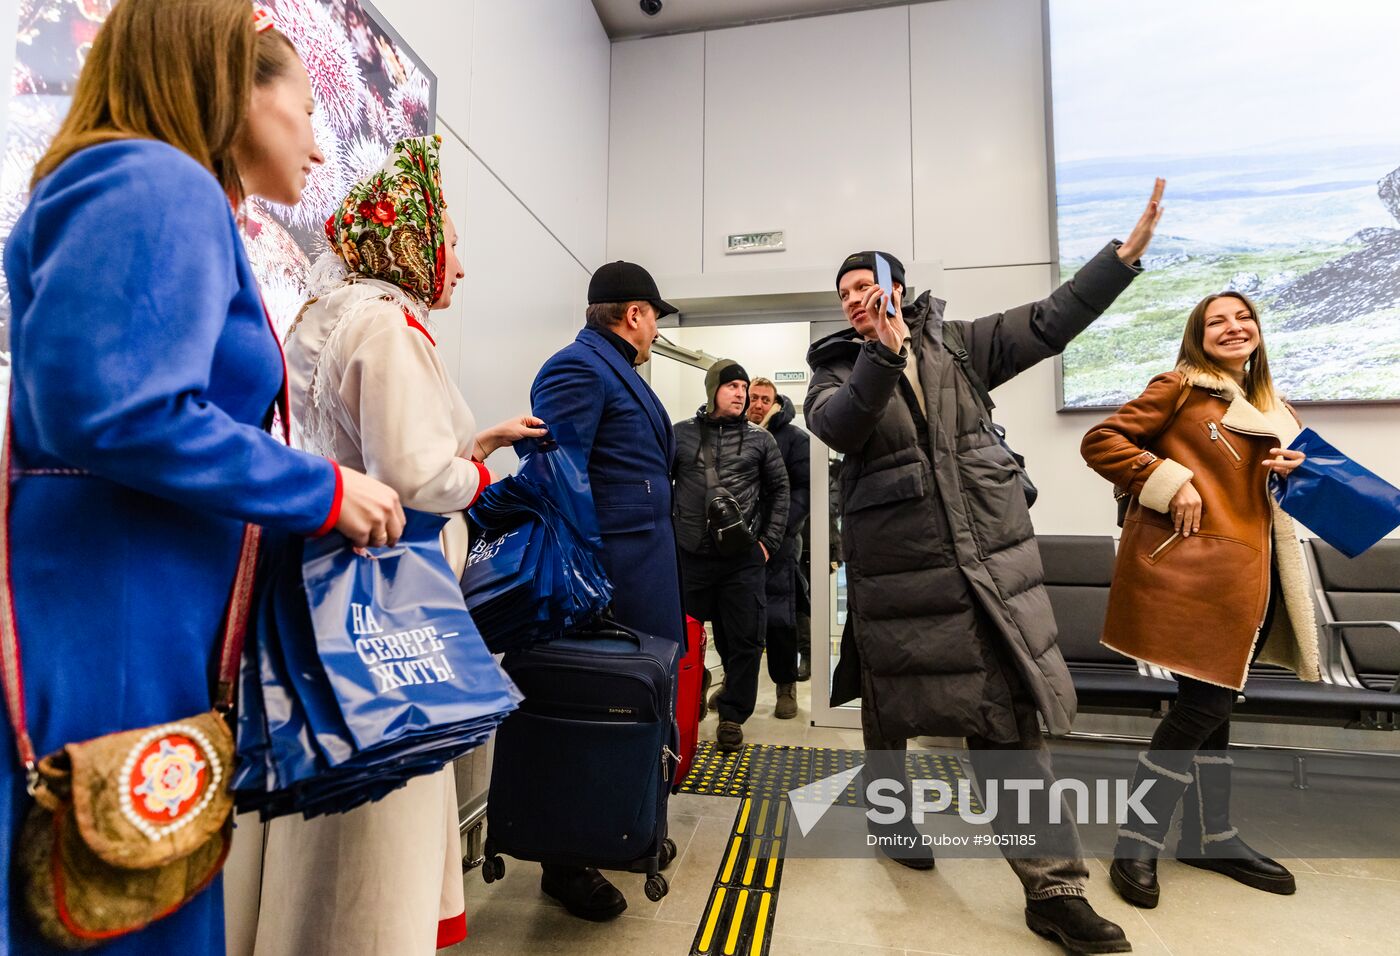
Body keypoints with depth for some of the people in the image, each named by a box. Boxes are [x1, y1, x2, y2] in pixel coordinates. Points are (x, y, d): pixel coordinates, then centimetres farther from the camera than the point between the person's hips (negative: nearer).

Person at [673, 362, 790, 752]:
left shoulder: (760, 439, 5)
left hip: (743, 560, 0)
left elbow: (779, 490, 10)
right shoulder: (681, 434, 4)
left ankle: (732, 714, 23)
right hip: (689, 557, 0)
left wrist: (769, 541, 3)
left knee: (744, 640, 5)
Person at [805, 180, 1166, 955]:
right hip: (897, 567, -1)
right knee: (893, 709, 13)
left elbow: (1048, 322, 8)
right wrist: (885, 351, -30)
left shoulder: (955, 343, 10)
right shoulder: (836, 369, 3)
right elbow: (837, 427, -19)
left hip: (989, 557, 2)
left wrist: (1128, 250, 4)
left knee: (1010, 720, 4)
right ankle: (890, 816, 40)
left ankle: (1054, 888, 14)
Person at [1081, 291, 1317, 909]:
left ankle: (1209, 835, 26)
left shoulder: (1270, 410, 21)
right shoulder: (1180, 387, -2)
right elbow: (1101, 442, -10)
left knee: (1214, 700, 13)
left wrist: (1289, 471, 6)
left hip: (1248, 573, 8)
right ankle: (1136, 843, 4)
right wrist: (1169, 482, -18)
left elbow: (1259, 490, 27)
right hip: (1189, 564, -8)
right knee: (1203, 703, -8)